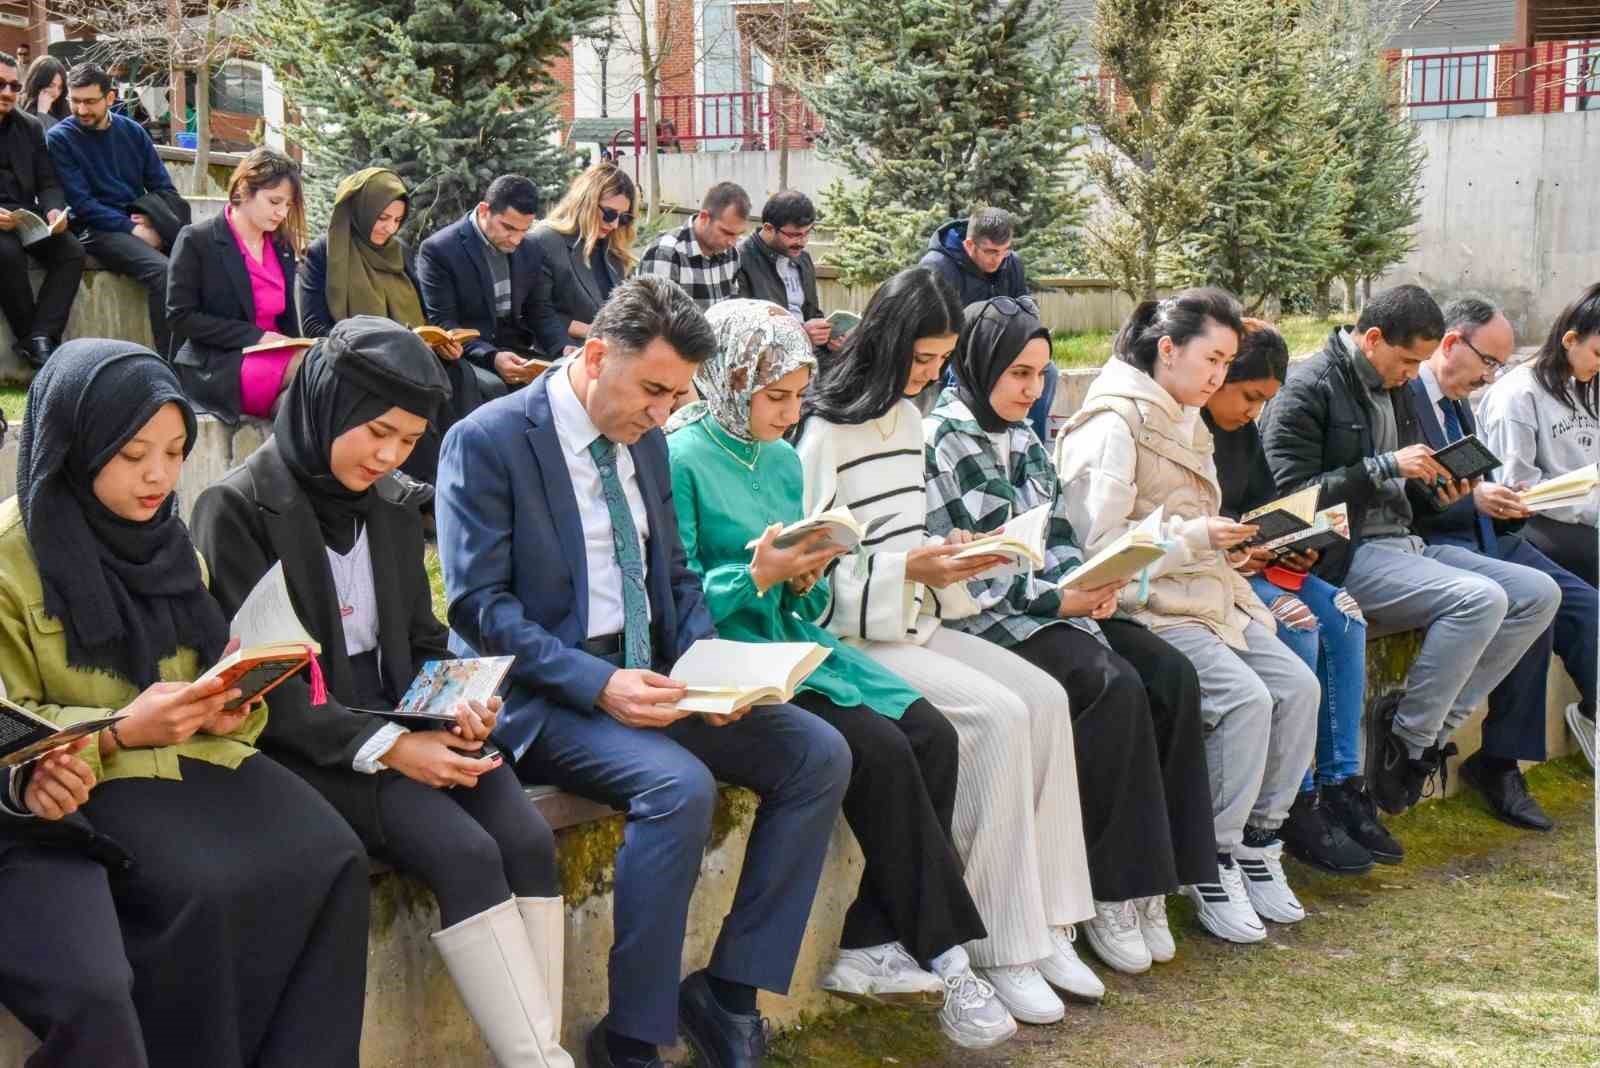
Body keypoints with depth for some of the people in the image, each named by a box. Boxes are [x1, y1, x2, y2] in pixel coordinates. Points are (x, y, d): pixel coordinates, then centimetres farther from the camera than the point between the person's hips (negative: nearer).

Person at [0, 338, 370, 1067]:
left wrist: (229, 705, -3)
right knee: (207, 893, -32)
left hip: (201, 754, 6)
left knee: (332, 863, -20)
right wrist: (120, 732, -22)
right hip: (89, 775, -6)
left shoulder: (166, 539, 12)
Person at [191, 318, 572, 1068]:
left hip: (402, 726, 6)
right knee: (465, 854, -28)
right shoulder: (237, 508, -8)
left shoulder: (393, 514, 14)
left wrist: (455, 705, -6)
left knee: (527, 840, -21)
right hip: (308, 747, -6)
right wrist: (385, 747, -21)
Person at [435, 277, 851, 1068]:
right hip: (543, 692, -7)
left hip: (645, 674, 8)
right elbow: (478, 605, -15)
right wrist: (597, 683, -26)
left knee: (819, 755, -8)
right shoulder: (487, 441, -11)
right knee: (679, 786, -33)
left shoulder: (645, 440, 12)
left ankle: (727, 991, -1)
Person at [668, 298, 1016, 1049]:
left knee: (932, 735, -13)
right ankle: (939, 958, -11)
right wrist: (757, 575, -22)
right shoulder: (683, 460, -8)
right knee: (881, 750, -23)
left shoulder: (783, 460, 14)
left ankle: (873, 945, -10)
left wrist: (805, 578, -6)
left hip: (797, 642, 8)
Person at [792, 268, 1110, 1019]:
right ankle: (1002, 948, -17)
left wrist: (959, 553, 3)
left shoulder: (908, 419, 16)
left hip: (914, 620, 8)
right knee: (998, 715, -24)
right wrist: (910, 569, -21)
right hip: (851, 637, -8)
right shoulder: (824, 433, -11)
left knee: (1045, 698, -11)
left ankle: (1045, 926, -8)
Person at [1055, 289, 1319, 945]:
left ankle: (1257, 844, 1)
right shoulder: (1113, 423, -9)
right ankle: (1212, 863, -11)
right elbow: (1099, 542, -15)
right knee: (1246, 698, -26)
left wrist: (1230, 539, 8)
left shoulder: (1186, 423, 21)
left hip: (1206, 594, 9)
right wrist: (1194, 537, -19)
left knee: (1298, 686, -11)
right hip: (1147, 607, -9)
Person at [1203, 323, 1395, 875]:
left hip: (1249, 562, 9)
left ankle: (1341, 784, -8)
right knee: (1296, 621, -27)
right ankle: (1296, 805, -20)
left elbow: (1267, 505, 20)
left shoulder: (1244, 432, 15)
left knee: (1342, 612, -10)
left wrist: (1289, 544, 0)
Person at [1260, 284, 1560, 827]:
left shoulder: (1392, 388, 19)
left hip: (1402, 543, 9)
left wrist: (1436, 492, 4)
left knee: (1539, 594, -4)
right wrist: (1387, 467, -18)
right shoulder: (1309, 386, -9)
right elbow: (1292, 495, -17)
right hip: (1343, 557, -9)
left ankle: (1432, 725, -7)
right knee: (1480, 598, -28)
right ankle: (1406, 743, -13)